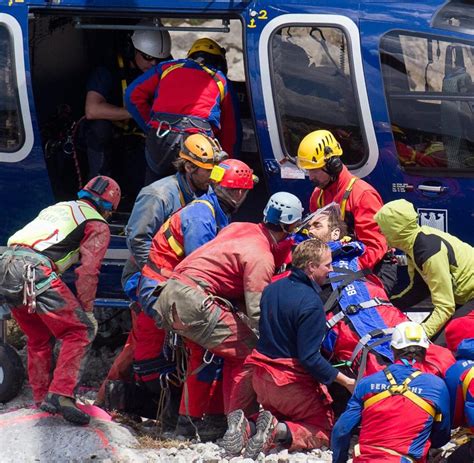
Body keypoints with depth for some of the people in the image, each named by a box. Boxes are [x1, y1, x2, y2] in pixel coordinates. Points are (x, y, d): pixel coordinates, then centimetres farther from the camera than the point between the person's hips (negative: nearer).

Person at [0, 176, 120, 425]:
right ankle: (61, 394, -16)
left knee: (39, 338, 23)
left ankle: (41, 398, 27)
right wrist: (87, 310, 4)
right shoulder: (98, 226, 11)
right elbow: (88, 270, -1)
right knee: (79, 332, -2)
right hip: (35, 270, -8)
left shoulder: (57, 208, 35)